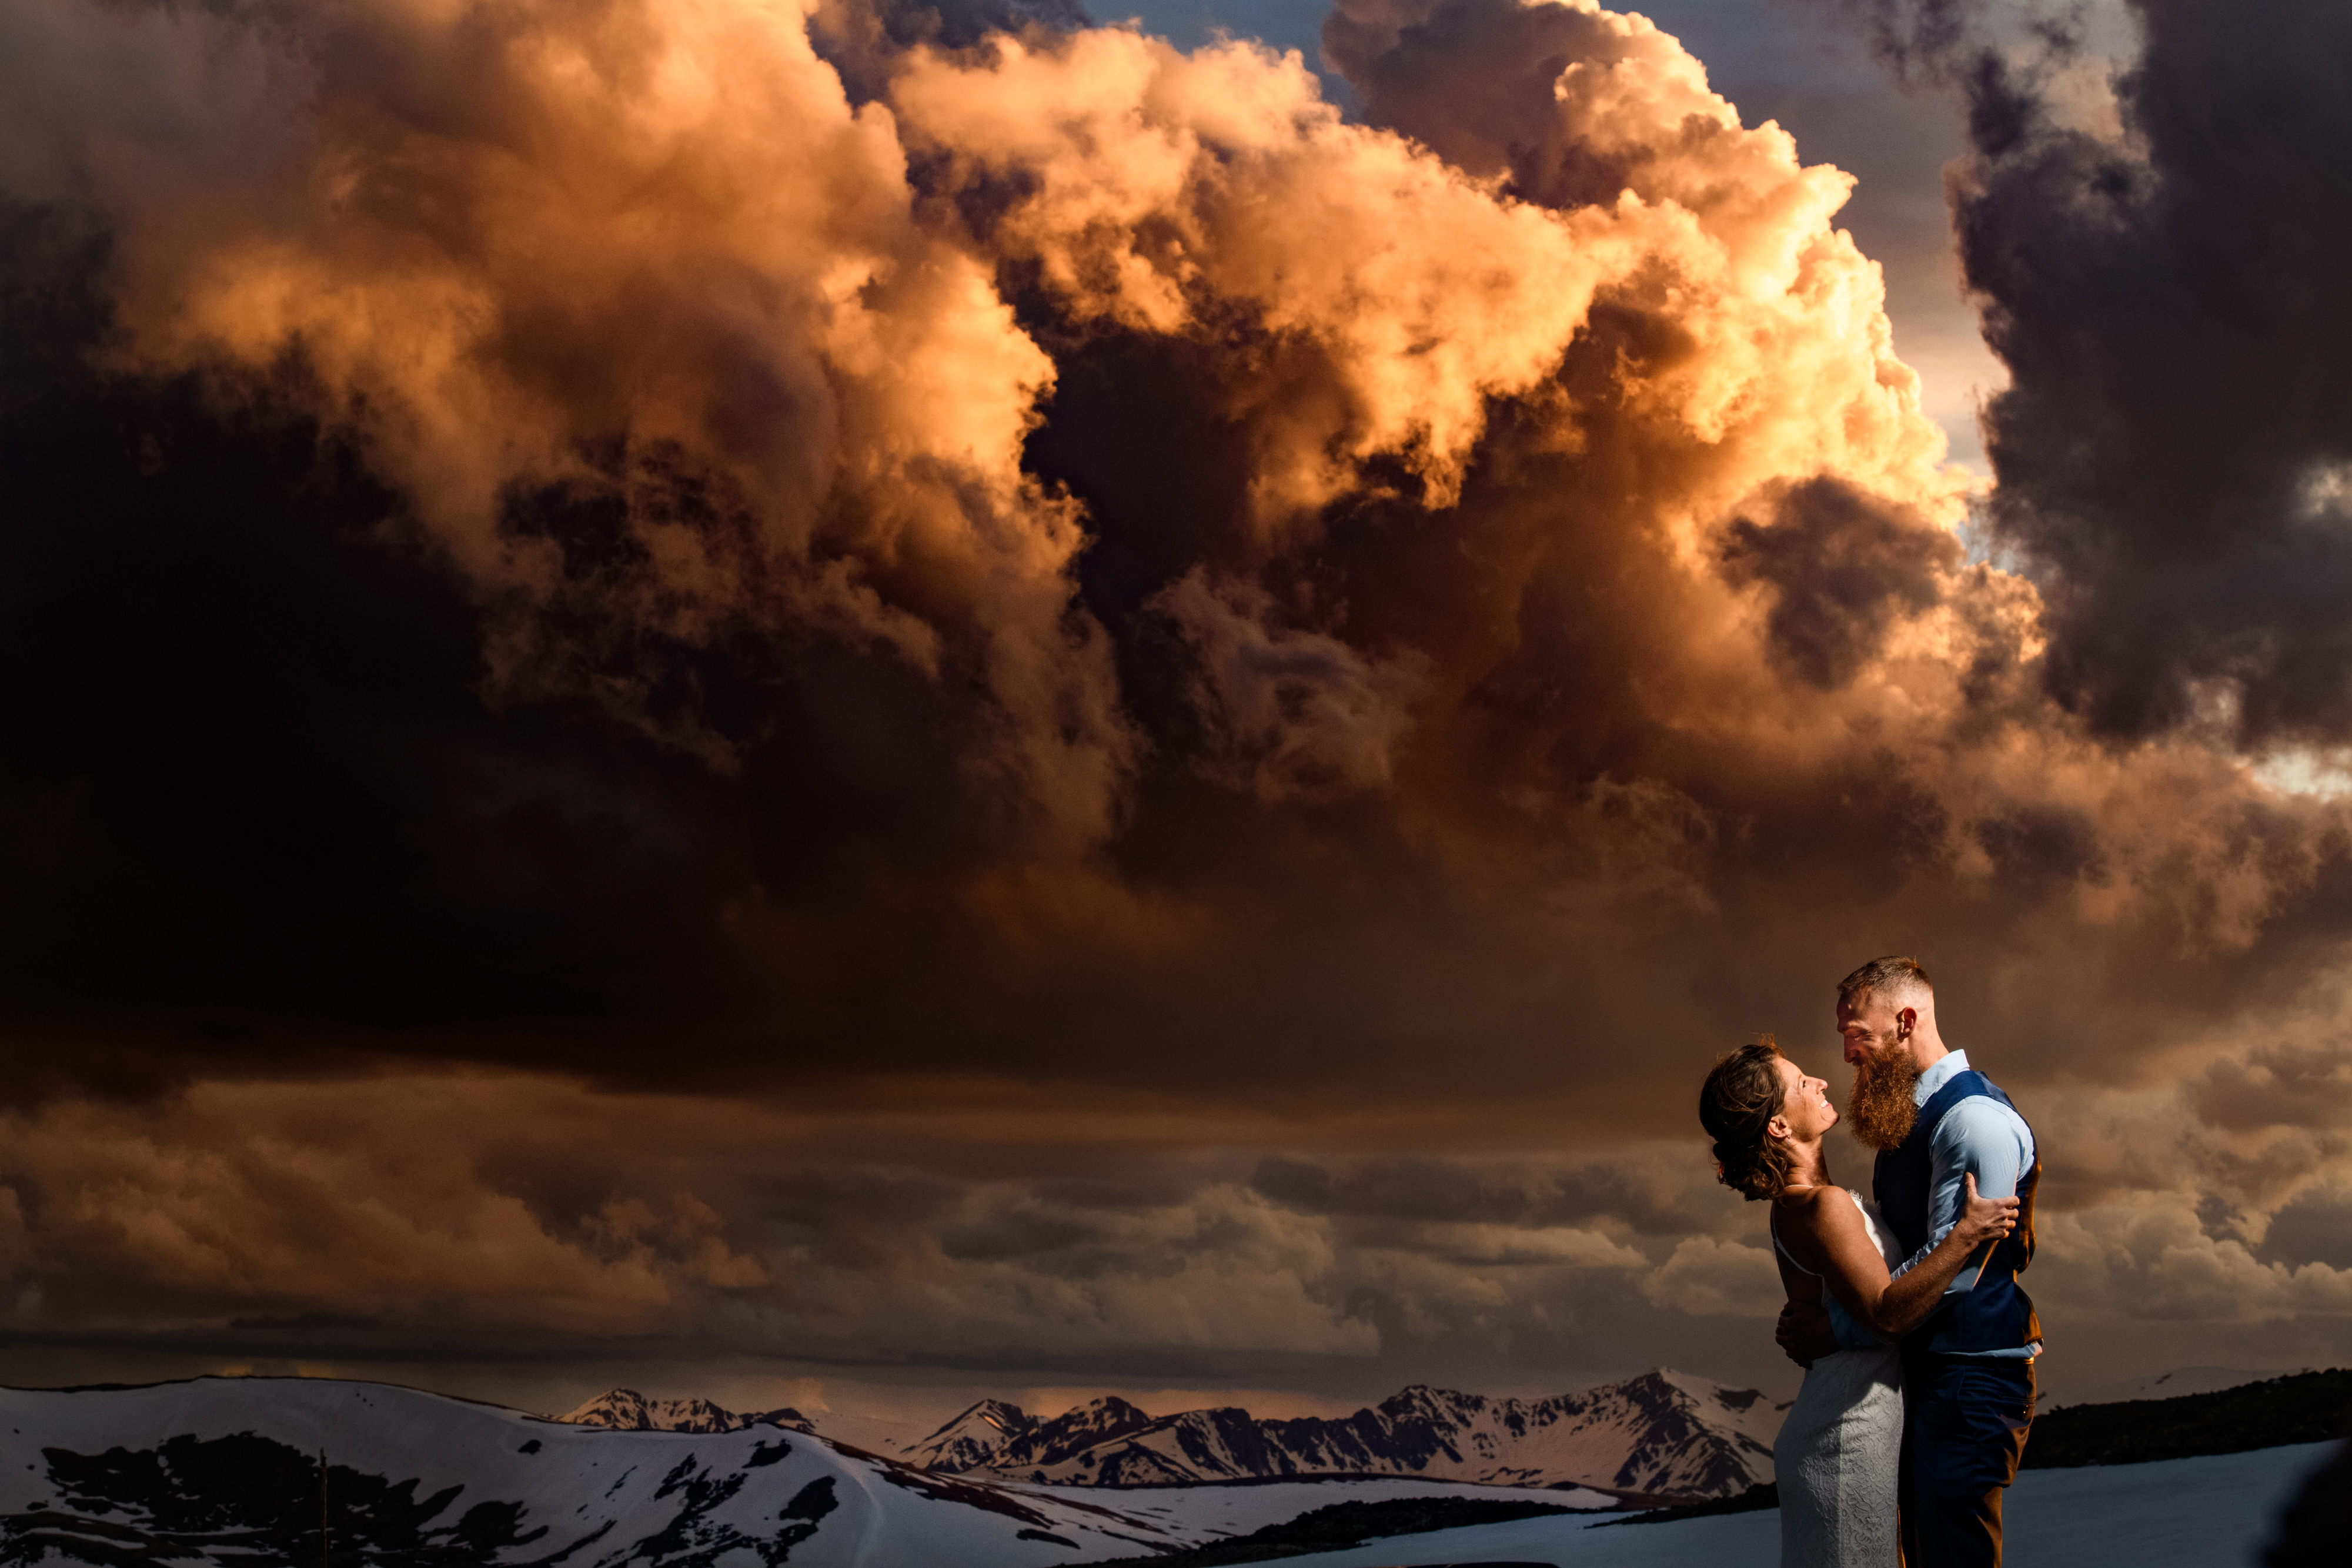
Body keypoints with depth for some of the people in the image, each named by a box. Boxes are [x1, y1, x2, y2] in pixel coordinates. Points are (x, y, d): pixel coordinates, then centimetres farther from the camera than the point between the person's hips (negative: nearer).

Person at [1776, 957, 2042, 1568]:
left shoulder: (1974, 1118, -16)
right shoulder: (1907, 1116, 16)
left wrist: (1840, 1329, -19)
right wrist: (1819, 1309, 5)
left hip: (1971, 1377, -10)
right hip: (1918, 1368, 10)